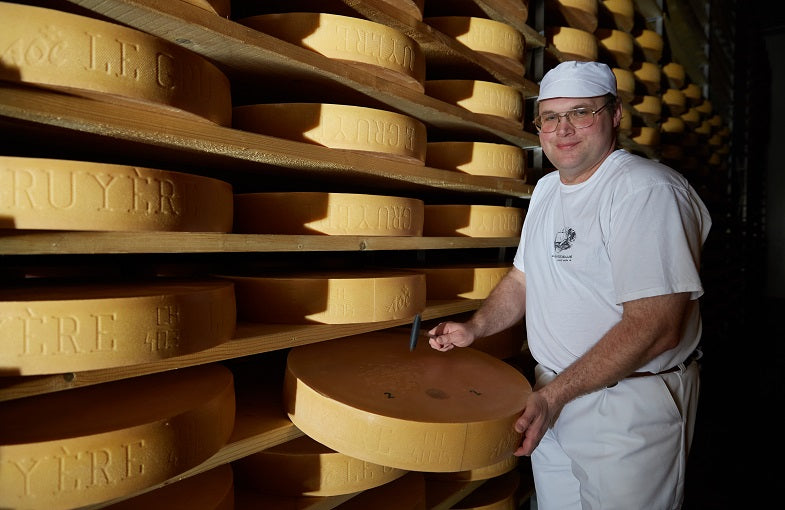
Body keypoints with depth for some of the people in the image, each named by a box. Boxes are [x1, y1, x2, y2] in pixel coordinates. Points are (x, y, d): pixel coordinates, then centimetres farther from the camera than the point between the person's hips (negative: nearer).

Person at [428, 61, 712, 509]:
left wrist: (553, 394, -25)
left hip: (630, 409, -7)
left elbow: (655, 327, -26)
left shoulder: (648, 191, -20)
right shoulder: (546, 189, 8)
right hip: (551, 401, 8)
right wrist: (474, 329, 2)